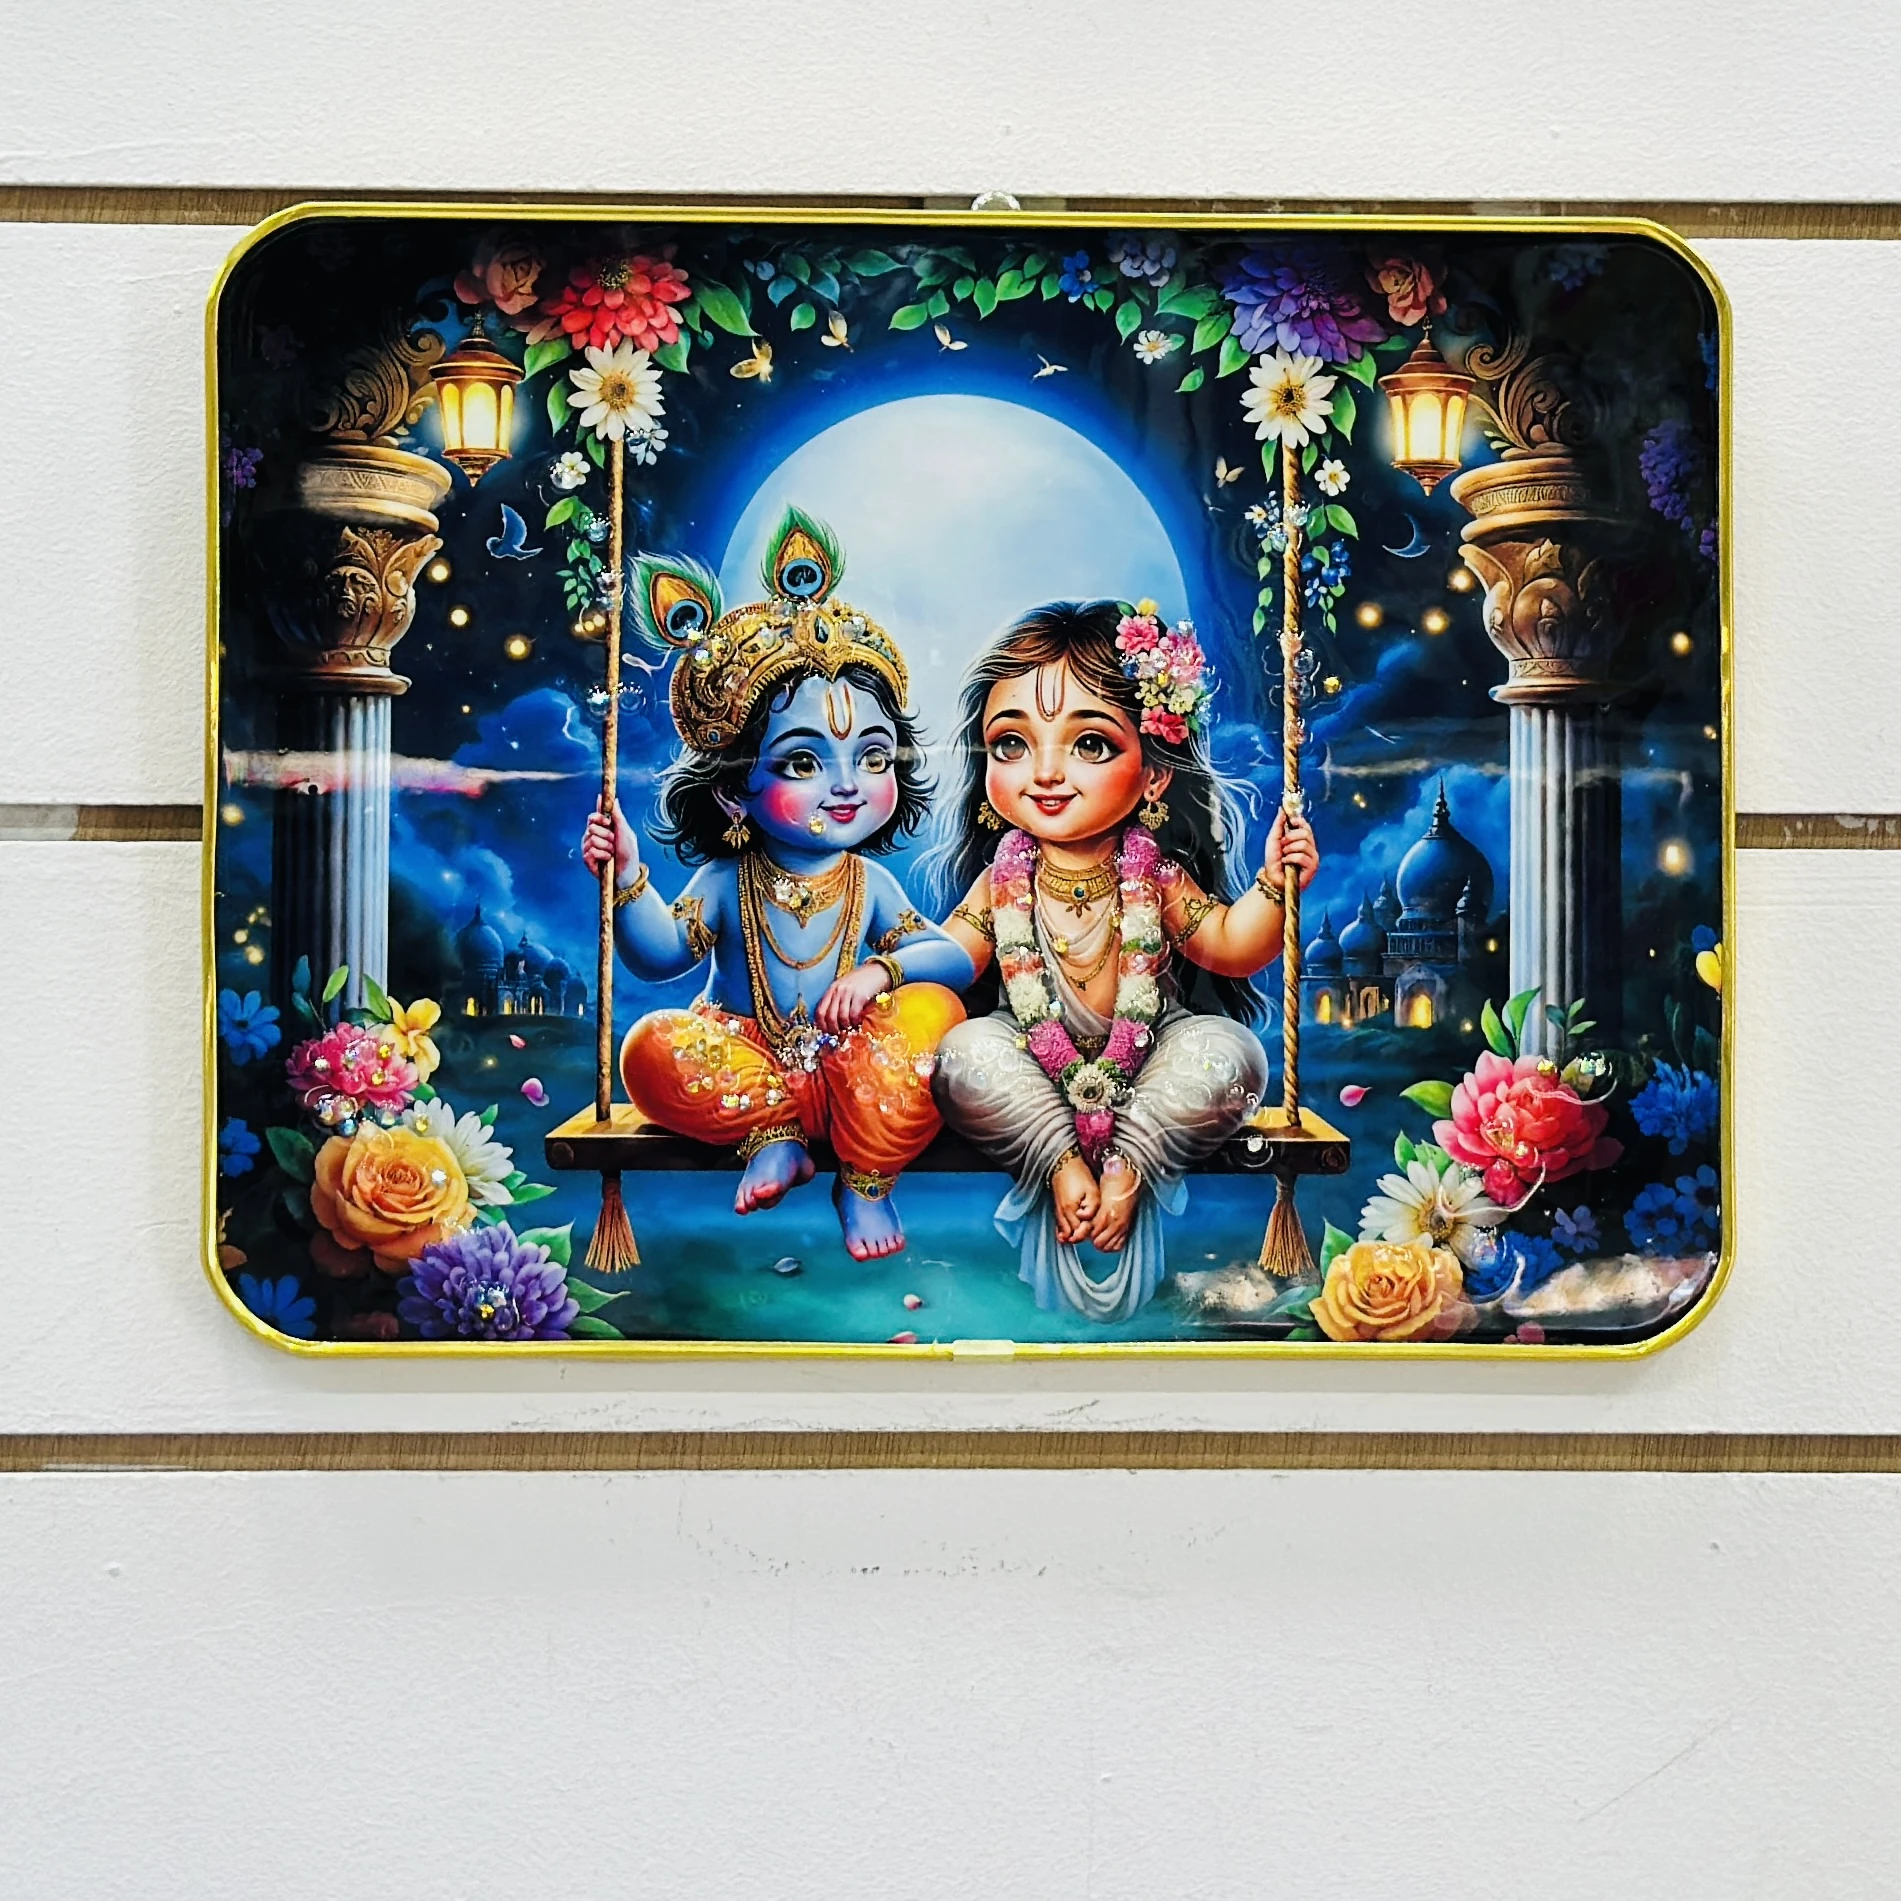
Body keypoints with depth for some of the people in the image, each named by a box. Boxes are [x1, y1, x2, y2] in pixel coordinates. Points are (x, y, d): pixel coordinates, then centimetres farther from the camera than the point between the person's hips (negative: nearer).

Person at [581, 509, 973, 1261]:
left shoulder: (870, 886, -1)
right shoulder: (725, 883, -2)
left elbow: (955, 956, -9)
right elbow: (660, 953, -12)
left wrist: (882, 971, -27)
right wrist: (627, 878, -26)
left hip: (852, 1069, 1)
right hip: (748, 1062, -1)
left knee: (928, 1010, -27)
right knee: (654, 1049, -27)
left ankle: (865, 1182, -21)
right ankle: (775, 1132, -19)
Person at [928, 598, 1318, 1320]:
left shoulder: (1157, 875, -11)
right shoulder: (1002, 880, -8)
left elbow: (1231, 945, -11)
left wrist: (1273, 883, -27)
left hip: (1148, 1075, 0)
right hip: (1035, 1077, 0)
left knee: (1226, 1049, -25)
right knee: (965, 1051, -26)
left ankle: (1127, 1166, -14)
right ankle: (1063, 1164, -17)